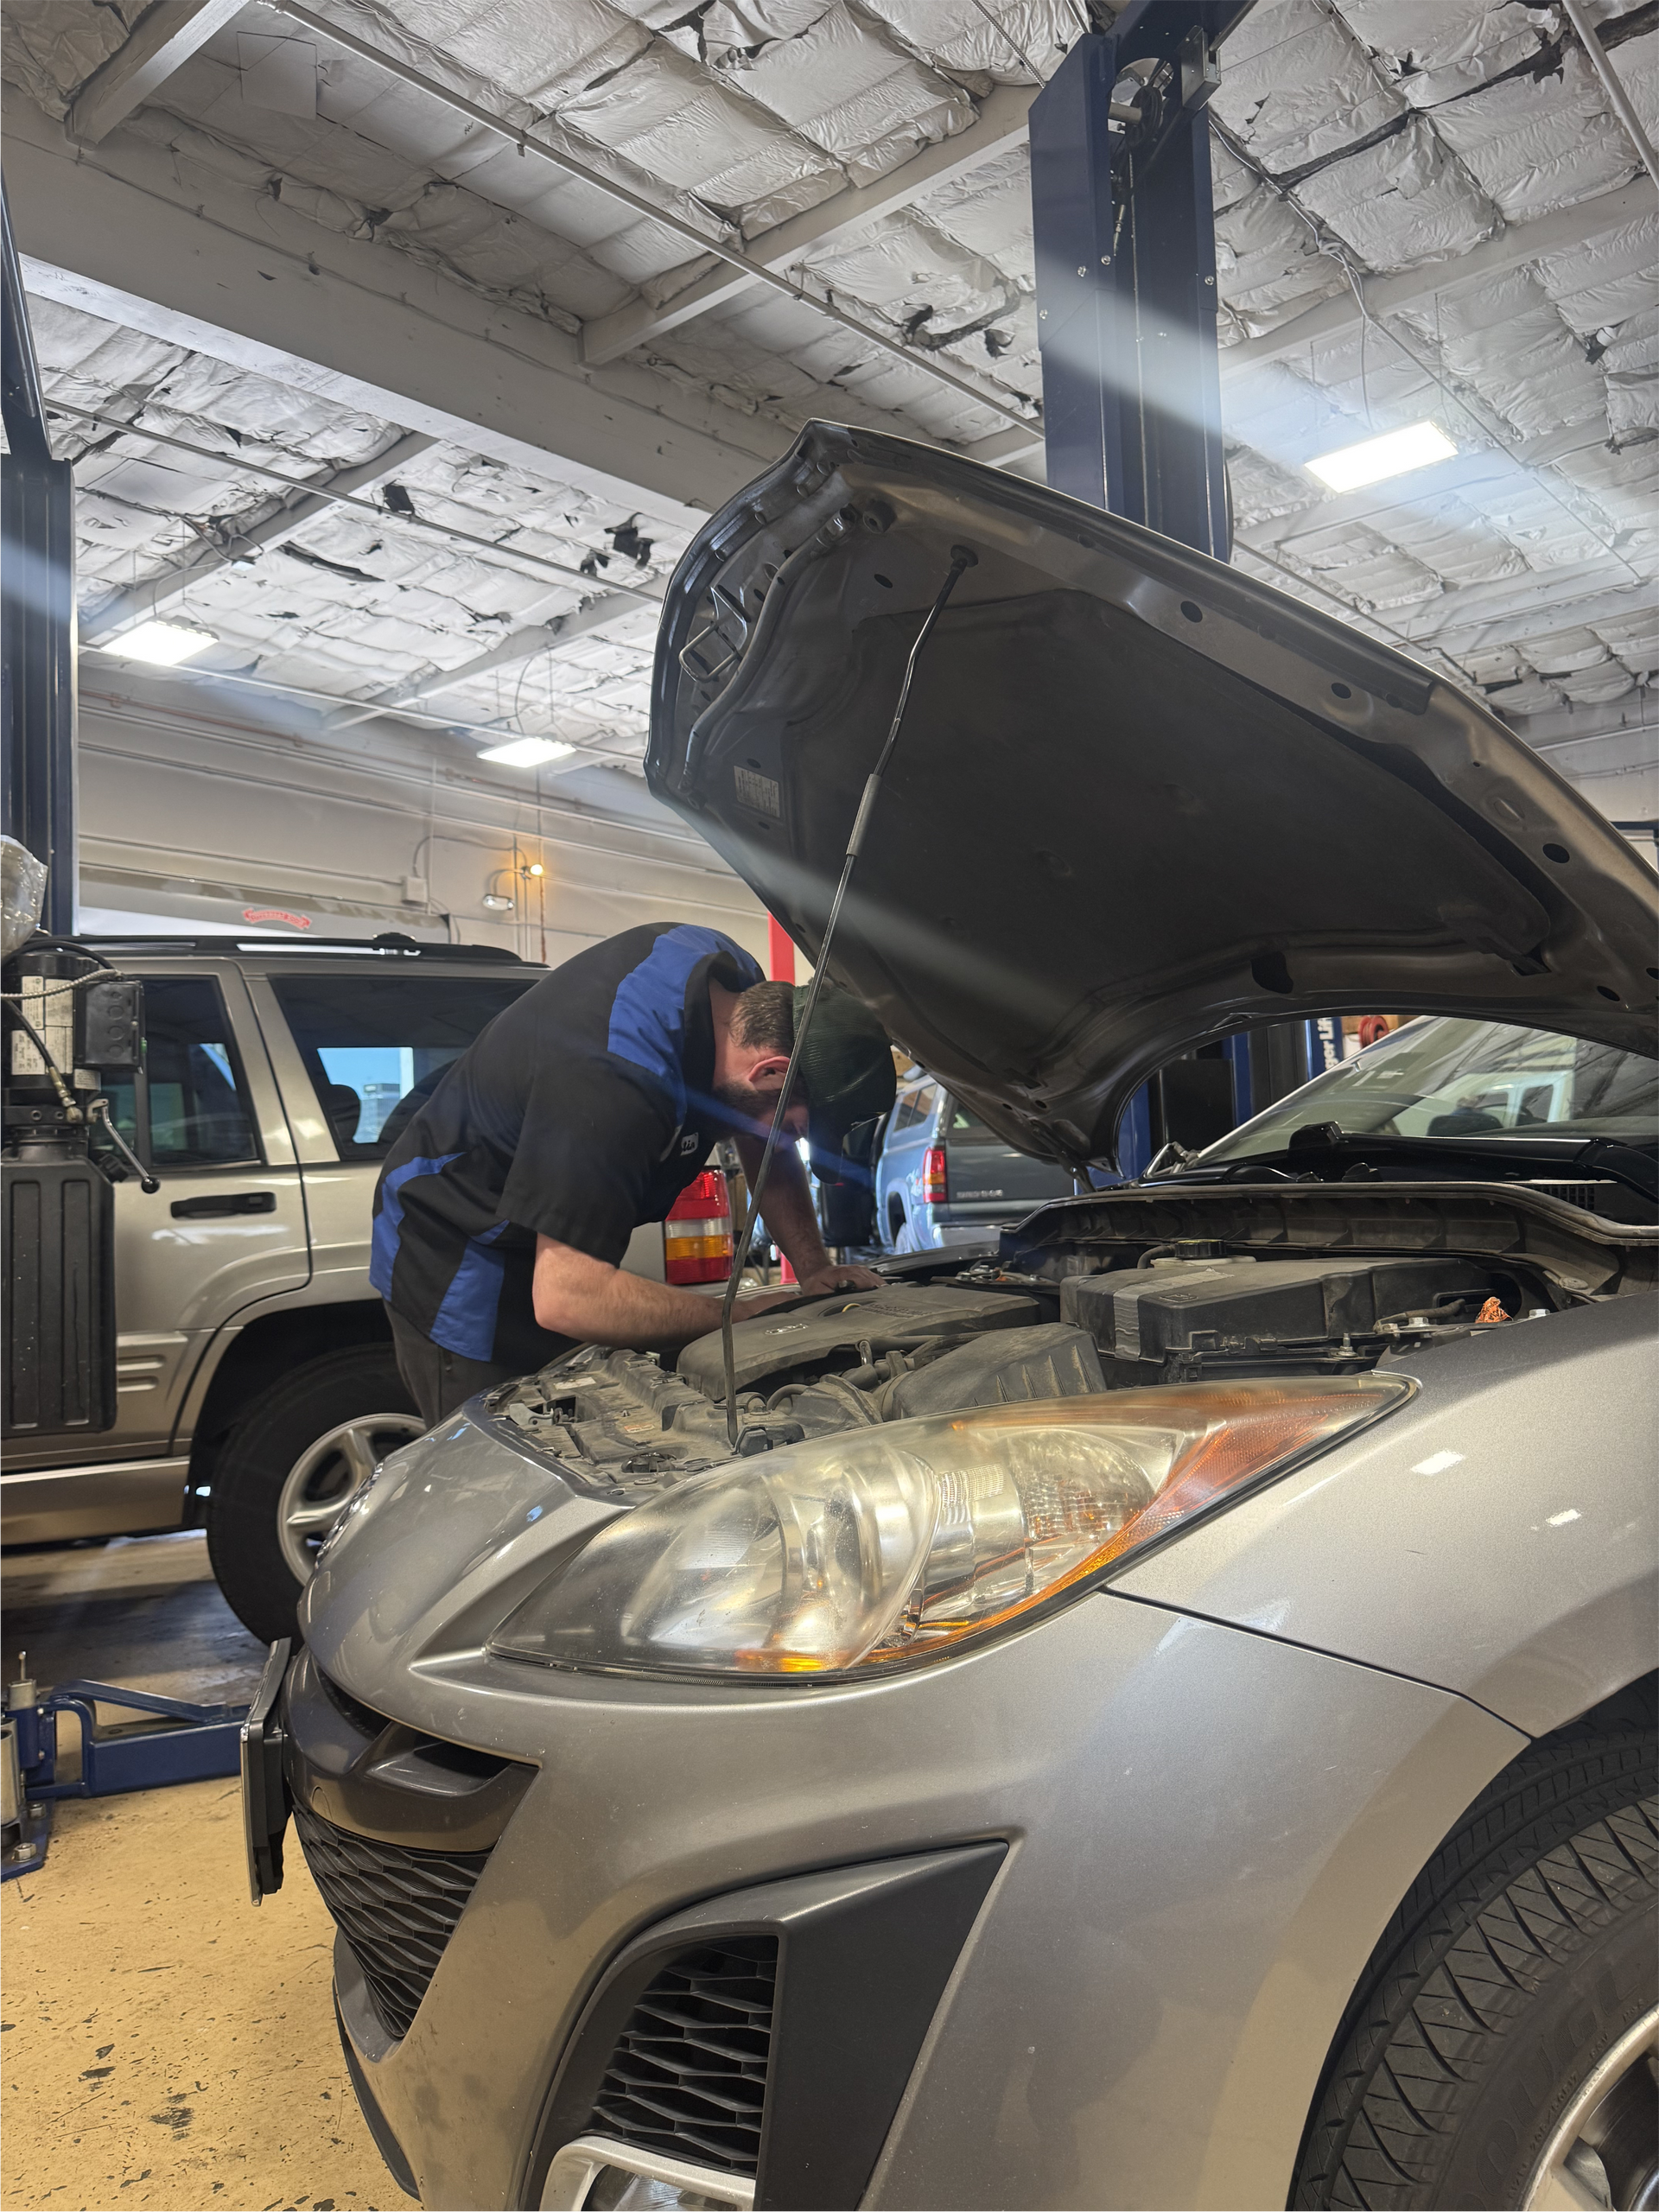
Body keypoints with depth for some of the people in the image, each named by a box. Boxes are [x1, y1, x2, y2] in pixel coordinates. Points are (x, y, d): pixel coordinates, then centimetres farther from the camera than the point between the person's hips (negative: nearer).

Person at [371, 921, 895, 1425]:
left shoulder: (739, 983, -12)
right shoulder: (617, 1083, -40)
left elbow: (766, 1149, 5)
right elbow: (565, 1300, -40)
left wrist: (814, 1271, -4)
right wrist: (742, 1316, -31)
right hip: (457, 1262, -8)